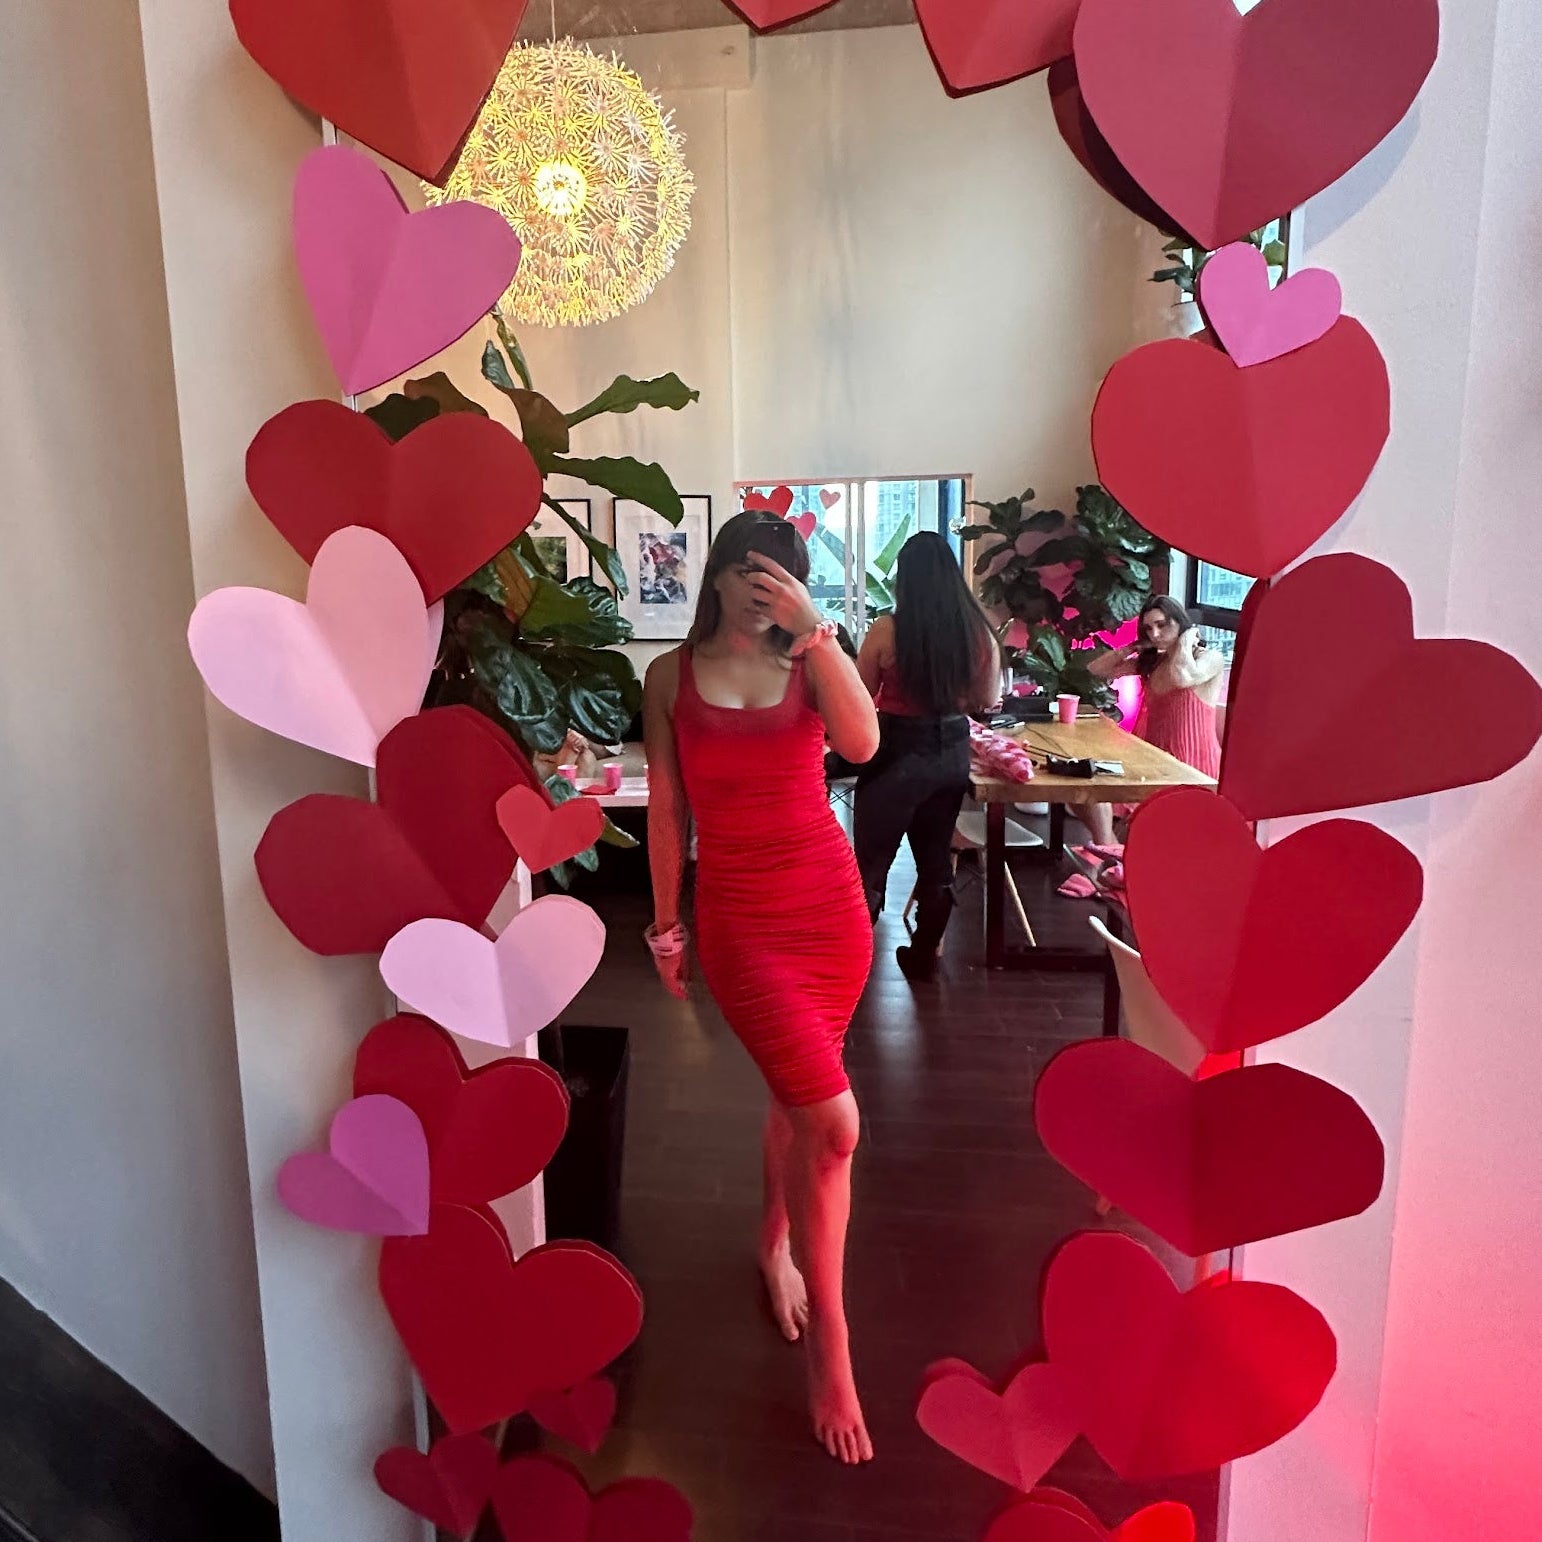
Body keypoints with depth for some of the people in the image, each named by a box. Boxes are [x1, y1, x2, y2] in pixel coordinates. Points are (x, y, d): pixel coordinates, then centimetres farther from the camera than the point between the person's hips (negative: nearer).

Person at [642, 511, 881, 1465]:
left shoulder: (811, 663, 4)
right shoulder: (673, 676, 1)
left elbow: (862, 743, -17)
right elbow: (667, 809, 4)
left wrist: (815, 629, -19)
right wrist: (667, 922, 6)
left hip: (833, 901, 3)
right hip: (739, 912, -3)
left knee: (798, 1090, 17)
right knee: (834, 1121, -10)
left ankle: (777, 1243, 46)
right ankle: (830, 1348, 8)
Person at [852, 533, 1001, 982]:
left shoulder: (887, 629, -15)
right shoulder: (978, 629, -5)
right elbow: (988, 700, 7)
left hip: (898, 753, -4)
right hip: (951, 752, 4)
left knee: (873, 859, 9)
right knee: (937, 857, 18)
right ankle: (924, 953, 30)